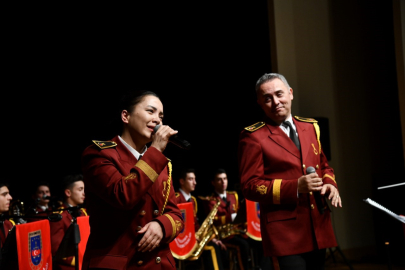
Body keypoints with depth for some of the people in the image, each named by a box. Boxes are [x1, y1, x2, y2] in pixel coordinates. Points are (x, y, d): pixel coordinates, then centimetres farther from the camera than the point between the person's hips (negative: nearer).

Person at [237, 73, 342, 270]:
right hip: (286, 231, -6)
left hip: (318, 227, 6)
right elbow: (250, 186, -11)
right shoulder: (253, 136, -6)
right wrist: (296, 187, -21)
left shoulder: (310, 127, 14)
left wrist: (330, 184, 0)